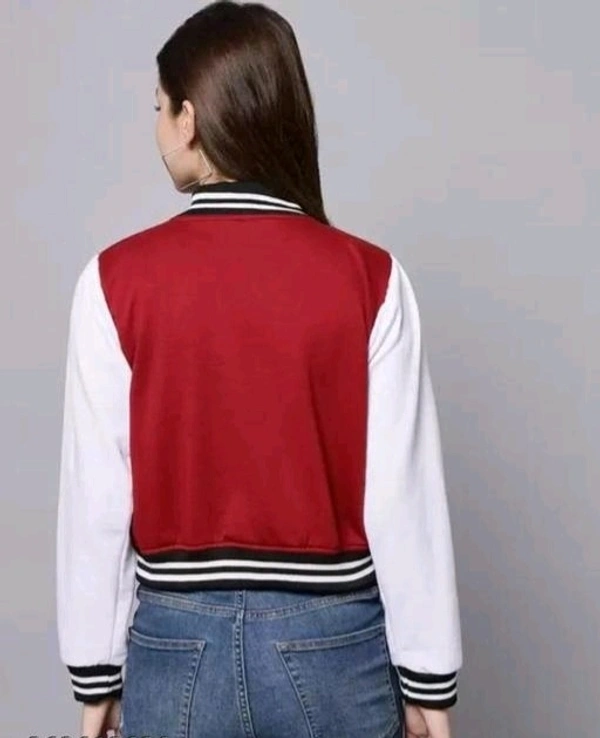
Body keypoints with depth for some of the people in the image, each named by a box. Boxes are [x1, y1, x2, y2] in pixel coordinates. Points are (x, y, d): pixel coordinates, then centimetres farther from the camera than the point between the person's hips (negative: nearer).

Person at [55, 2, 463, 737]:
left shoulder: (118, 280, -11)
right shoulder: (369, 278, -11)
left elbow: (96, 498, -7)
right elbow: (404, 497, -10)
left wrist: (95, 670, 6)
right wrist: (427, 676, 1)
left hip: (177, 644, 0)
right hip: (333, 644, 1)